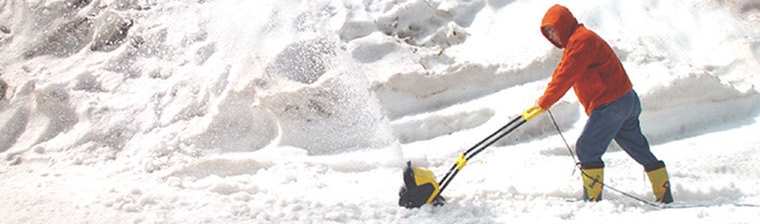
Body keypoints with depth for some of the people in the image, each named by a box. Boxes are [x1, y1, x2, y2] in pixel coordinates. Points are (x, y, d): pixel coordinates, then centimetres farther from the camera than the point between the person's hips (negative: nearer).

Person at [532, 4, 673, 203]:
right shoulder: (576, 42, 20)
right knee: (640, 150, 14)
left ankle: (593, 200, -5)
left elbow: (565, 76, -18)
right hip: (626, 101, 11)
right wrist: (545, 100, 16)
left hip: (610, 104, -11)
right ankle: (665, 196, 20)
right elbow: (562, 73, 22)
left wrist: (544, 102, -10)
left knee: (586, 149, -7)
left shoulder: (581, 40, -13)